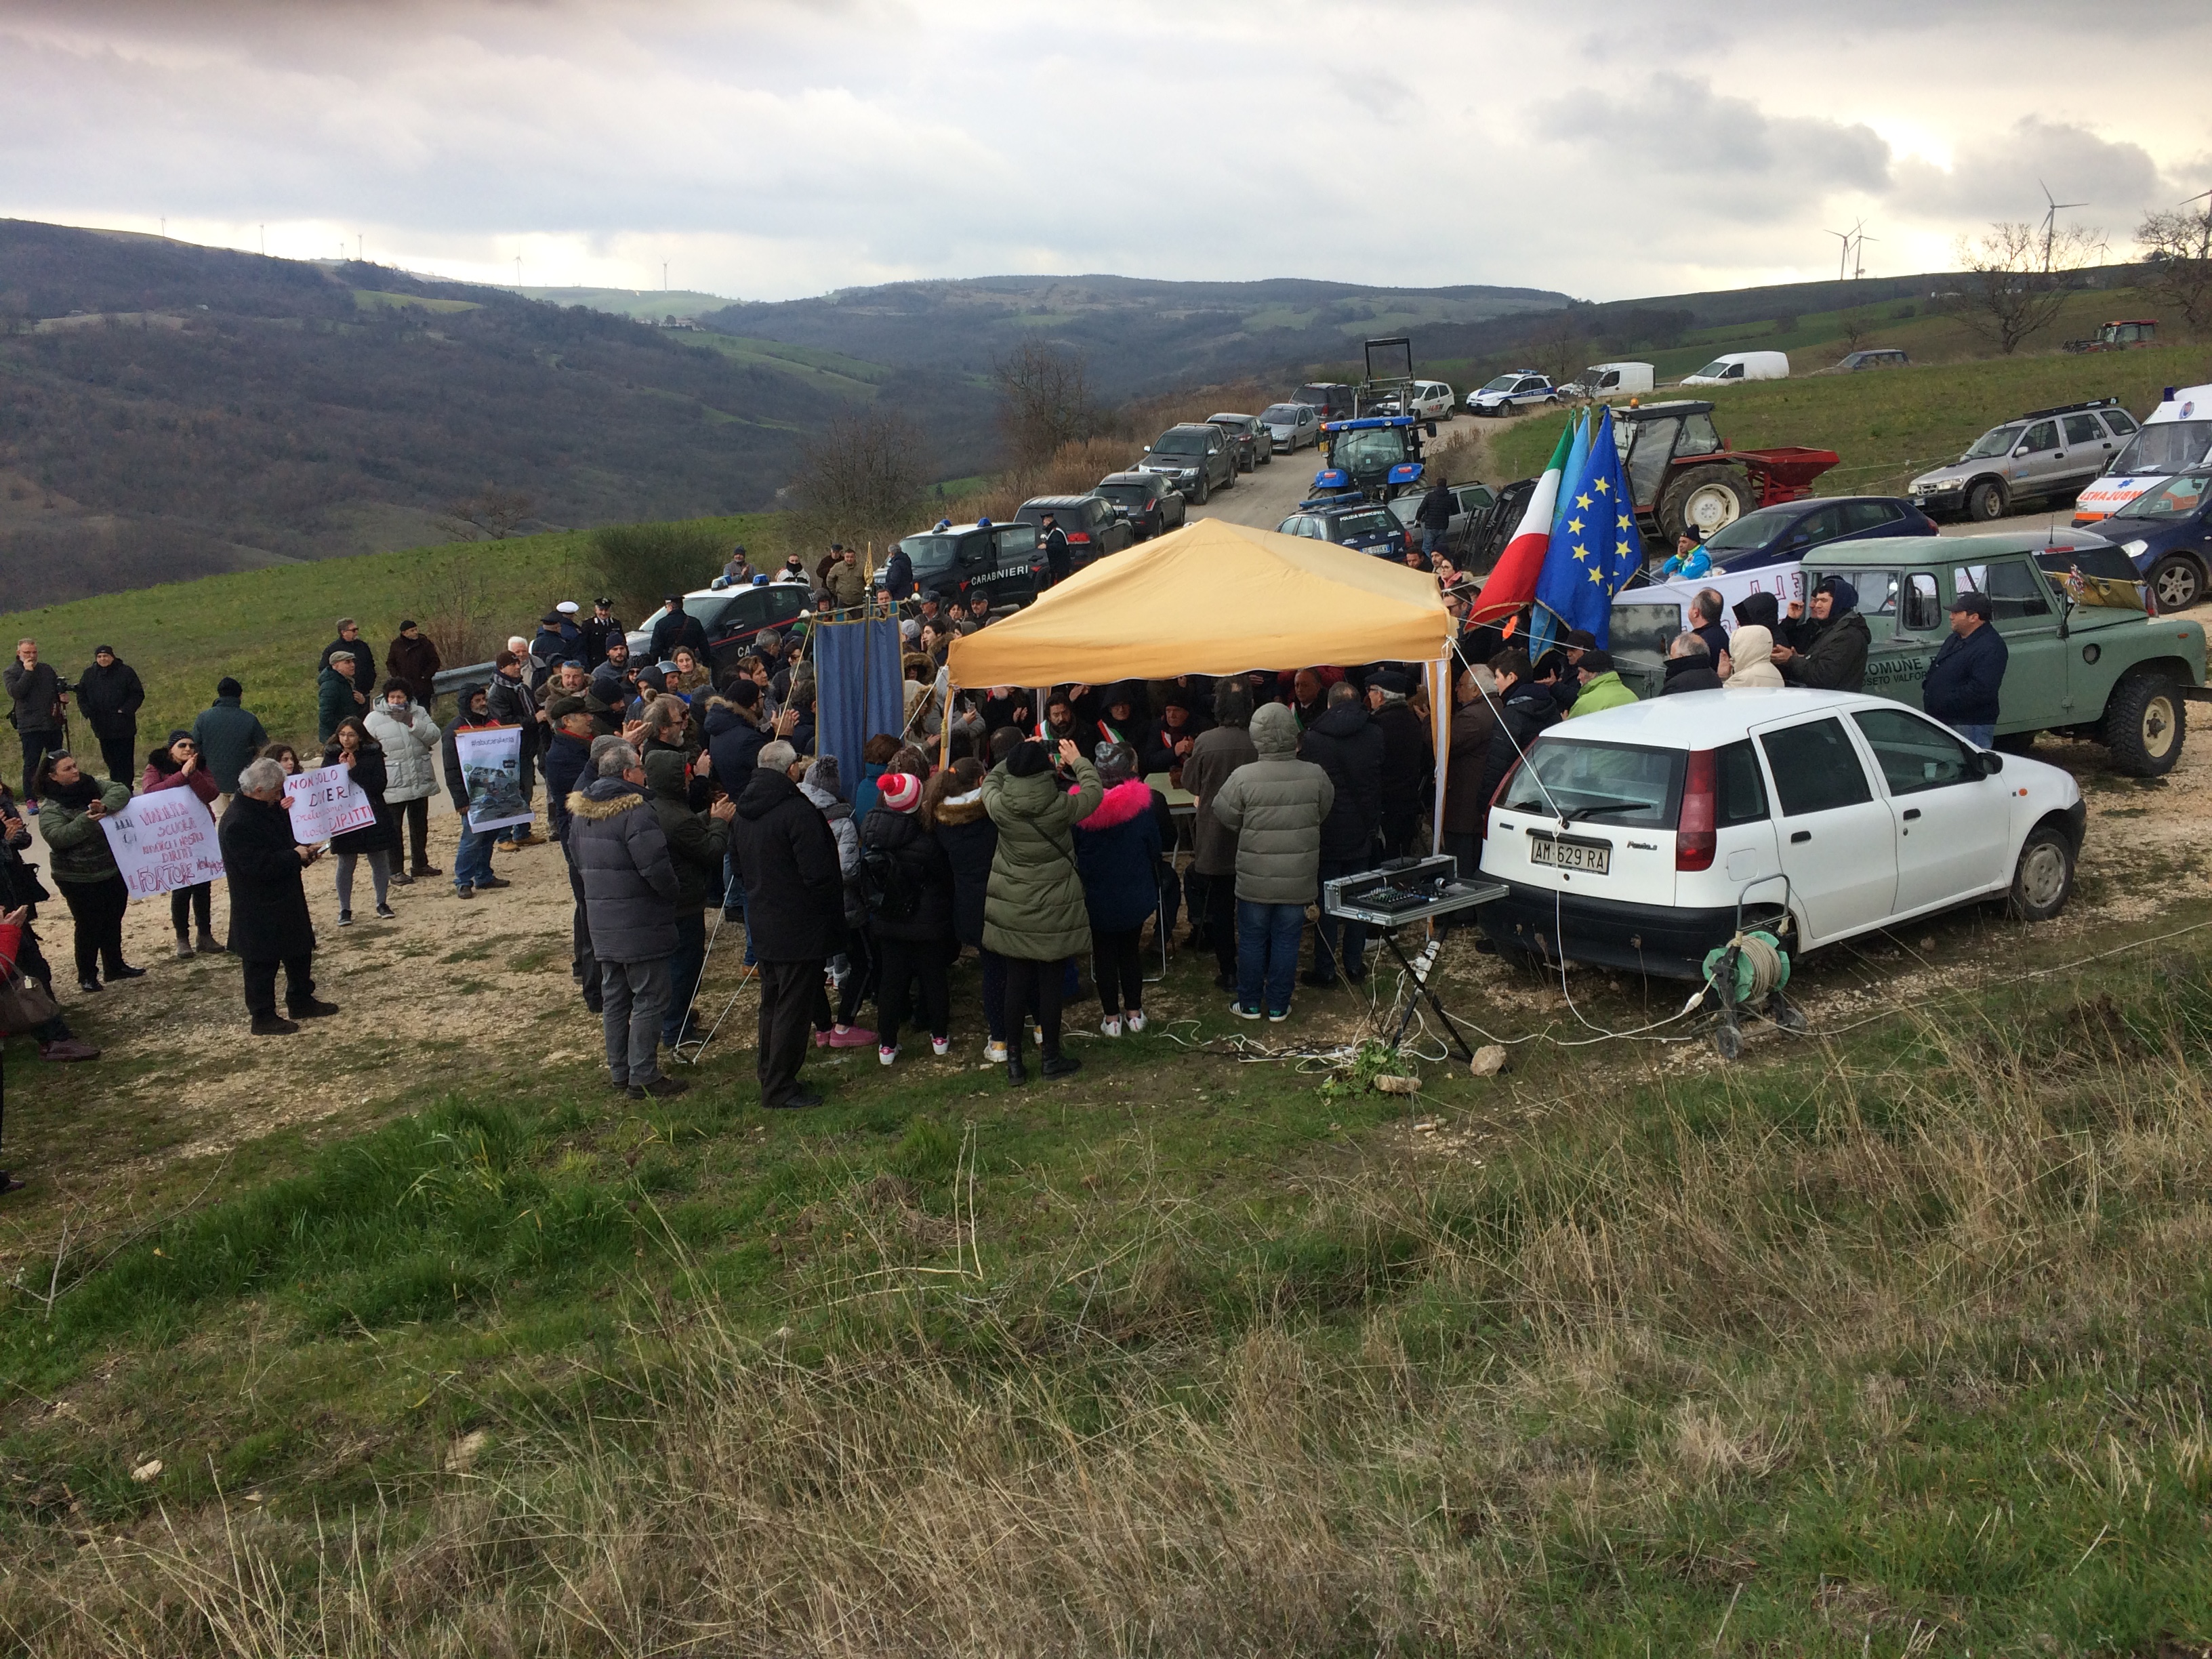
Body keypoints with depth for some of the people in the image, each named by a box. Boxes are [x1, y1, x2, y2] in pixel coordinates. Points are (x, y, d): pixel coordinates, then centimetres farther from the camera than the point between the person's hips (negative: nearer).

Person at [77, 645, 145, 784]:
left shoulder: (126, 672, -2)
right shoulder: (89, 675, 10)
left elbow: (138, 694, -3)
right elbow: (81, 696, 15)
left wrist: (125, 711, -13)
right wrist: (88, 712, -1)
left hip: (123, 726, -4)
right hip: (102, 727, 4)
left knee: (124, 760, -3)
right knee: (109, 760, 8)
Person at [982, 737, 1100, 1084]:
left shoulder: (1000, 806, -11)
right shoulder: (1061, 807, -17)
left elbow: (990, 780, 12)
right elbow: (1094, 791, 2)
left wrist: (1019, 758, 16)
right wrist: (1078, 762, 16)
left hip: (1013, 909, 3)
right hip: (1054, 909, -3)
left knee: (1016, 981, 11)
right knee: (1052, 981, 8)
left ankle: (1014, 1059, 18)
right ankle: (1052, 1057, 19)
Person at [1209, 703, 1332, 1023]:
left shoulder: (1243, 778, -18)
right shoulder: (1315, 776, -11)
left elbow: (1225, 817, -5)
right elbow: (1324, 813, 6)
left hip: (1255, 879, -1)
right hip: (1298, 878, 1)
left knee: (1252, 940, 13)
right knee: (1287, 941, 13)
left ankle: (1249, 1004, 24)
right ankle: (1278, 1006, 21)